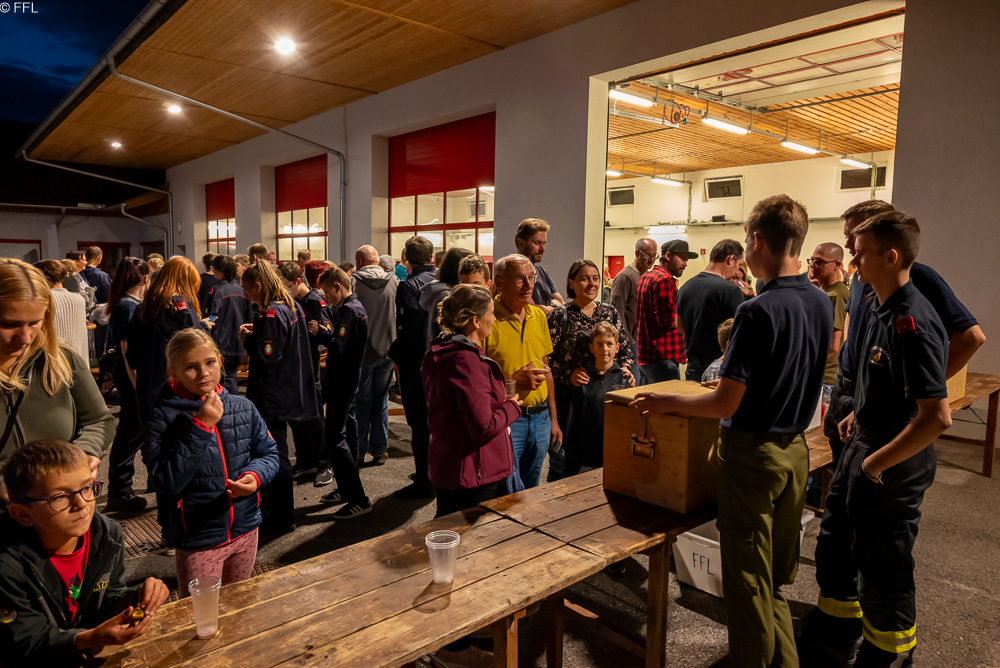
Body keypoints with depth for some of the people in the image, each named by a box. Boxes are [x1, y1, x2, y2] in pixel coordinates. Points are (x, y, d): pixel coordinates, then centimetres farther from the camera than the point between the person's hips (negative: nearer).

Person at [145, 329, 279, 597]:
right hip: (198, 540, -4)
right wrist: (200, 427, -26)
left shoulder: (242, 407, -3)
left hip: (245, 530, 4)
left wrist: (255, 476, -17)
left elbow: (269, 453, 5)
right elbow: (168, 483, -21)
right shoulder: (165, 417, -13)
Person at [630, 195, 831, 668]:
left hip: (752, 454, -8)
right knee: (777, 578, 22)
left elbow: (725, 404, -22)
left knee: (747, 580, 9)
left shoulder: (758, 311, -23)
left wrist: (665, 403, -9)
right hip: (796, 450, 8)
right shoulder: (822, 304, 2)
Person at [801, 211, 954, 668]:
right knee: (834, 543, 21)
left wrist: (878, 462, -22)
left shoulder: (912, 323, -27)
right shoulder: (879, 305, 4)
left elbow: (936, 417, -29)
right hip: (864, 445, 10)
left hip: (894, 464, -10)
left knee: (882, 565, 10)